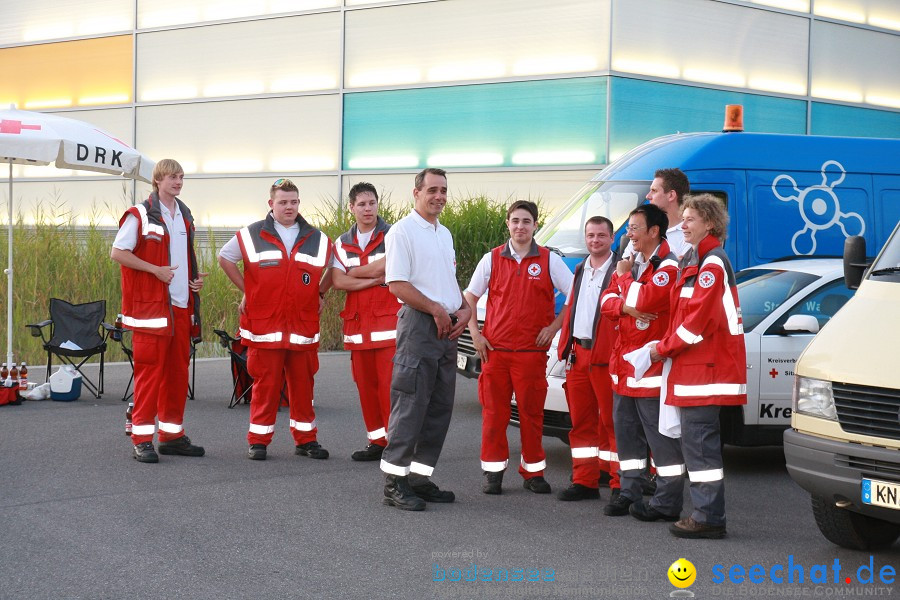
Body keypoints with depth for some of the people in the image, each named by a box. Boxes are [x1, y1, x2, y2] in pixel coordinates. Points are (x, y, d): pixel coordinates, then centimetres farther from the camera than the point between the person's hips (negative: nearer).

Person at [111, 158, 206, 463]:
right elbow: (117, 252, -8)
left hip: (181, 306, 7)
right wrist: (155, 270, -15)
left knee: (178, 371, 9)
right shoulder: (140, 215, -5)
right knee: (149, 369, -7)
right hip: (150, 306, -7)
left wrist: (195, 277, 8)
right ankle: (142, 440, -3)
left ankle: (172, 435, 17)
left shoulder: (185, 216, 16)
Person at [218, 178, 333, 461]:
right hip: (264, 326, -2)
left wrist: (320, 292, 15)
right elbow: (225, 257, 15)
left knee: (303, 384, 5)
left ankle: (306, 439, 15)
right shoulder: (252, 235, 4)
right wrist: (246, 290, 10)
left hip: (303, 327, 2)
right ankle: (259, 441, 7)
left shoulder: (317, 239, 10)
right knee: (265, 385, -2)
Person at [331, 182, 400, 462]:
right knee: (365, 385, 7)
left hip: (388, 323, -5)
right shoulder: (342, 244, 13)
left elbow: (382, 267, -15)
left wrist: (353, 272, 0)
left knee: (389, 384, -10)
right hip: (357, 323, 5)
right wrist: (375, 279, -10)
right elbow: (338, 281, 0)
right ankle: (377, 442, 15)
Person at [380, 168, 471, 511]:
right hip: (418, 325, -8)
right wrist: (436, 310, -13)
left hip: (447, 328, 8)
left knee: (440, 408, 9)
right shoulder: (403, 231, -6)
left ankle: (421, 478, 15)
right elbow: (397, 284, -14)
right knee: (411, 406, -10)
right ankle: (395, 483, -6)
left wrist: (463, 310, 7)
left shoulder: (444, 234, 20)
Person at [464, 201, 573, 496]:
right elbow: (469, 297, 13)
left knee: (532, 412, 2)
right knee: (493, 411, 3)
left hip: (532, 350, -1)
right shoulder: (492, 259, 7)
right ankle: (493, 471, 12)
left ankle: (533, 471, 13)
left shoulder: (549, 260, 3)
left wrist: (554, 326, -2)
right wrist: (474, 333, 3)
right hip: (494, 349, 1)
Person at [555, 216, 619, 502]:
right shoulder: (581, 270, 18)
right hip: (578, 355, 7)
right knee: (581, 422, 10)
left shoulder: (620, 269, -5)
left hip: (606, 357, -7)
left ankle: (620, 484, 2)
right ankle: (584, 481, 16)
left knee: (612, 422, -3)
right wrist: (567, 347, 16)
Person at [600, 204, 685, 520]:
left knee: (661, 434, -6)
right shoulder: (630, 262, 16)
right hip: (623, 361, 9)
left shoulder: (667, 266, -12)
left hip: (651, 363, -9)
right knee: (626, 430, 14)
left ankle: (668, 502, -3)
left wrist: (626, 275, -8)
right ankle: (629, 492, 23)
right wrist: (625, 307, -13)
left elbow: (644, 300, -25)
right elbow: (607, 300, 9)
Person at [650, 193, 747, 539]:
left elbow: (697, 319, -19)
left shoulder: (712, 264, -14)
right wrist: (666, 345, 8)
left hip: (707, 367, -11)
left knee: (699, 442, -9)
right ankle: (706, 514, 21)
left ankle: (709, 518, -6)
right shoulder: (695, 261, 19)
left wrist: (663, 349, -10)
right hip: (694, 366, 11)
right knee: (695, 442, 14)